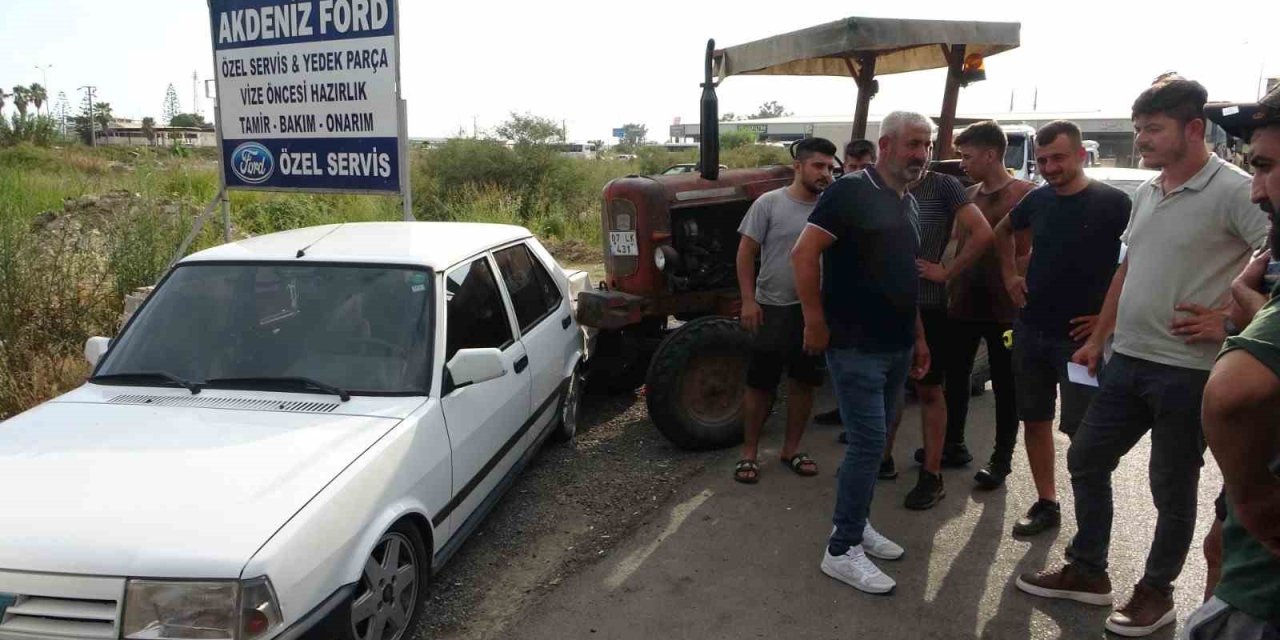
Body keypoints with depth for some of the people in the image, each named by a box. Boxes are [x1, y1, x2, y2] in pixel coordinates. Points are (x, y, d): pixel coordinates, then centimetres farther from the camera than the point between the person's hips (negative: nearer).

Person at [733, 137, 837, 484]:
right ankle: (749, 453, 15)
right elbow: (746, 253, -6)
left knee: (804, 382, 11)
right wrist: (748, 300, -13)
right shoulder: (769, 203, -7)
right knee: (760, 383, 3)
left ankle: (791, 449, 25)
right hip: (773, 308, -4)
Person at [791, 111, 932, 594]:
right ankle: (841, 550, 2)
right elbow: (803, 254, -18)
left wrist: (918, 337, 19)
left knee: (871, 441, 14)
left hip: (896, 346, 8)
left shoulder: (909, 204, 14)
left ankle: (854, 523, 28)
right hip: (856, 345, -8)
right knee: (868, 442, -8)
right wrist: (816, 323, -18)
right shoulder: (850, 192, -12)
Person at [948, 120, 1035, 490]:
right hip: (964, 304, 6)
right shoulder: (968, 195, 10)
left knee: (1005, 385, 6)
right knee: (955, 376, 14)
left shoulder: (1026, 195, -9)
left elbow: (1035, 252, -10)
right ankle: (953, 441, 31)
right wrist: (951, 287, 10)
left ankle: (1001, 459, 16)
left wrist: (1009, 280, -19)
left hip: (1004, 308, -6)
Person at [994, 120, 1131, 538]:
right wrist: (1009, 274, 14)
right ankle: (1046, 504, 23)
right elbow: (1003, 230, 26)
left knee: (1081, 429, -2)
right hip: (1030, 331, 6)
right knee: (1035, 420, 11)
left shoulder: (1113, 203, -10)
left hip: (1081, 336, -5)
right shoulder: (1037, 200, 6)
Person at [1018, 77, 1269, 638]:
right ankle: (1087, 572, 29)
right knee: (1085, 459, 13)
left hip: (1186, 370, -7)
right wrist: (1098, 338, 18)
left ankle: (1156, 591, 26)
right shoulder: (1145, 194, 10)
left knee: (1172, 488, 8)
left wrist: (1227, 319, -18)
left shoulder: (1234, 191, -13)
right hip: (1127, 360, 8)